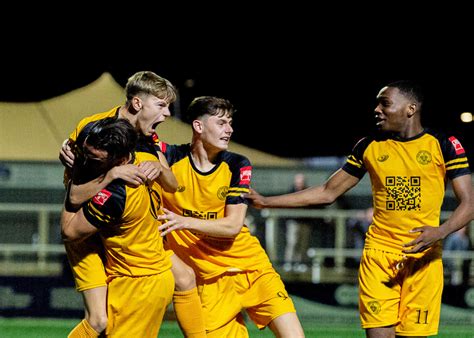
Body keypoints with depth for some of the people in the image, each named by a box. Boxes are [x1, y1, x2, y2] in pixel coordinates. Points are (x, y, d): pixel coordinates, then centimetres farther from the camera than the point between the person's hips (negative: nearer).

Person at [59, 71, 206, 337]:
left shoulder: (148, 137, 0)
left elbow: (172, 186, -1)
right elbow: (75, 197, -28)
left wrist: (158, 168, -22)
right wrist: (113, 173, -39)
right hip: (89, 235, -7)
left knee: (185, 277, 8)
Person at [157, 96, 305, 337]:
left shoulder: (237, 165, -3)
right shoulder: (173, 159, -5)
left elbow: (233, 225, -10)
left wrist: (185, 222, -25)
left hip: (252, 267, 1)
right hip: (210, 279, -1)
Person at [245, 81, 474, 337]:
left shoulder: (443, 145, 0)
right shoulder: (368, 147, 8)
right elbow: (327, 193, 14)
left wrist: (441, 231, -24)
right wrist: (266, 202, 9)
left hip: (423, 256, -2)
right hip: (378, 255, 2)